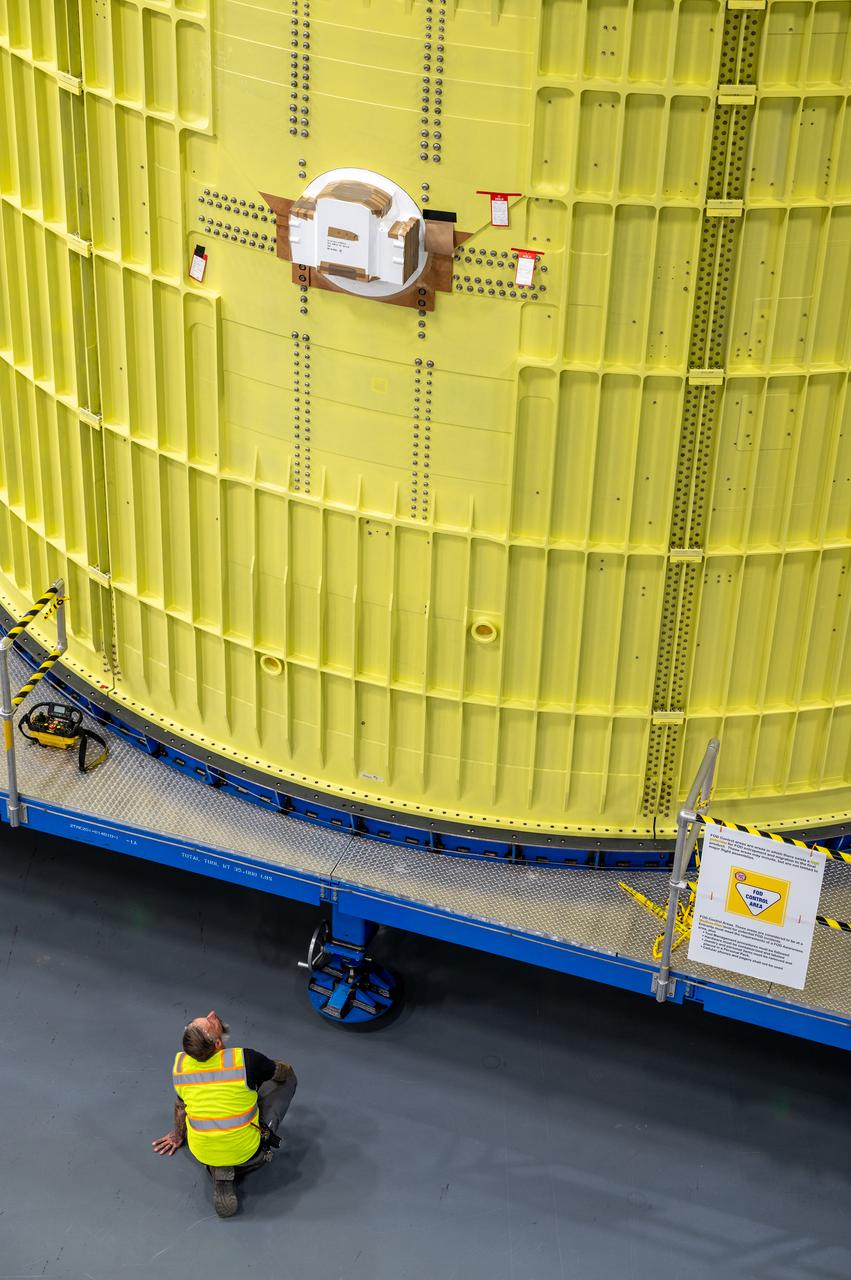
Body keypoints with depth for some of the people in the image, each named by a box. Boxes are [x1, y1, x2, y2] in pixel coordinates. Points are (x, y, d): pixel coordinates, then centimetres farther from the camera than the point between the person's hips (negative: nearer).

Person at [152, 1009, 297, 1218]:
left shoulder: (180, 1064, -8)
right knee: (288, 1078, 13)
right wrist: (263, 1068, 26)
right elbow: (284, 1072, 2)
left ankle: (220, 1169, 11)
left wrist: (177, 1135, 35)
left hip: (203, 1154, 3)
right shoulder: (245, 1060, -21)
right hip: (247, 1153, -3)